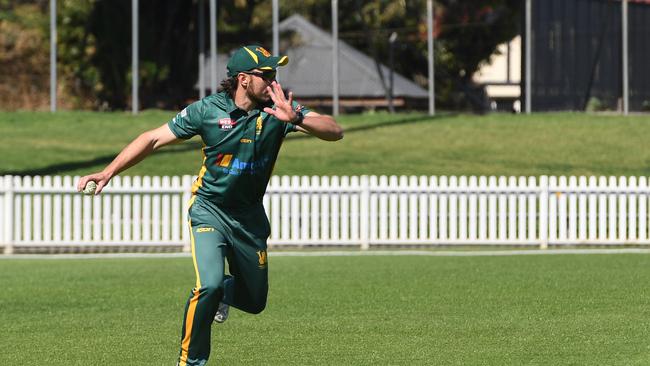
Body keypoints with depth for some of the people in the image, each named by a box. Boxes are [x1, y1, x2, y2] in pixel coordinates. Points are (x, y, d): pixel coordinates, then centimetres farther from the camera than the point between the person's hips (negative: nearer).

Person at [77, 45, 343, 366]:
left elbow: (334, 131, -21)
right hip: (208, 210, -3)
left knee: (255, 301, 11)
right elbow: (154, 139, -9)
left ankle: (225, 291, 47)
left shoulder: (279, 107, -12)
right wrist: (108, 173, -15)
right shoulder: (208, 110, -15)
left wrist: (295, 119, -40)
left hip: (249, 216, 3)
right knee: (209, 284, -24)